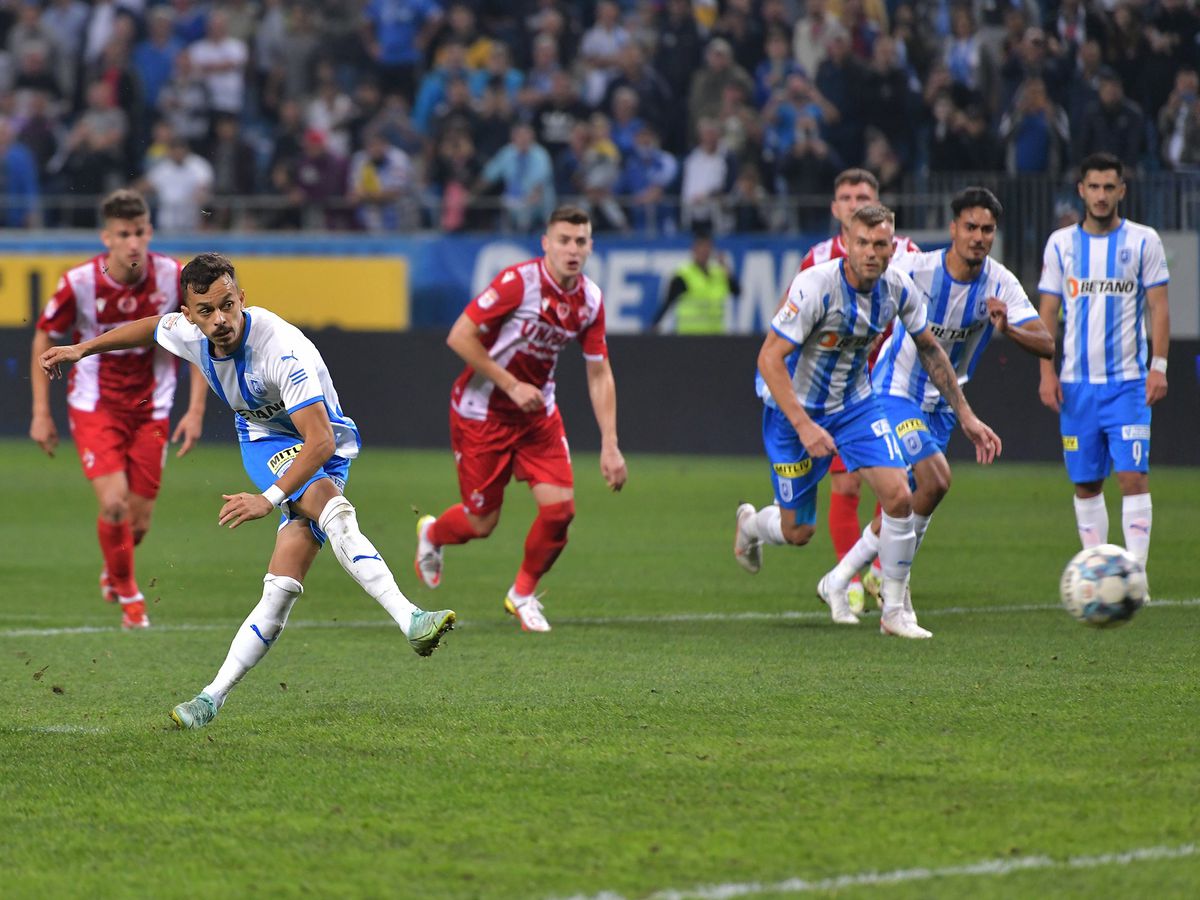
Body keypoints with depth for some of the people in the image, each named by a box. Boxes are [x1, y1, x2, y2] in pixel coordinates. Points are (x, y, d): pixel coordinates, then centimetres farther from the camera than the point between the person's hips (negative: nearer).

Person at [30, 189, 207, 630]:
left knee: (139, 520, 3)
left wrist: (196, 409, -7)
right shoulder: (79, 283, -17)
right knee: (113, 503, -18)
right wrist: (41, 412, -2)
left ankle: (112, 572, 39)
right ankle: (127, 594, 7)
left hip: (150, 408, 2)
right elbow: (44, 338, -1)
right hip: (94, 406, -2)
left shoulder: (175, 278, -14)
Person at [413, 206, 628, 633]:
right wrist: (512, 385, -22)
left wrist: (610, 446, -2)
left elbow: (599, 375, 3)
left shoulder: (590, 300, -5)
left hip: (537, 412, 5)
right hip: (482, 412, -5)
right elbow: (459, 336, -22)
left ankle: (523, 594, 15)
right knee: (482, 522, 2)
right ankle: (431, 533, 39)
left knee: (560, 507, -11)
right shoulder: (518, 282, -23)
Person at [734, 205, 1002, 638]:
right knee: (797, 533, 3)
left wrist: (965, 415, 6)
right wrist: (804, 426, -33)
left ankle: (895, 610, 1)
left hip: (856, 405, 4)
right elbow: (769, 358, -26)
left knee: (899, 496, -16)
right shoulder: (815, 286, -28)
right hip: (797, 409, -4)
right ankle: (751, 523, 42)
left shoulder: (900, 289, -11)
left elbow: (929, 350, 7)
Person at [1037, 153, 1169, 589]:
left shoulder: (1143, 241, 2)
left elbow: (1158, 307, 2)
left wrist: (1159, 365, -8)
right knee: (1085, 483, 5)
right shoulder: (1061, 244, 7)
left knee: (1133, 474, -12)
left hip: (1129, 383, -2)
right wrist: (1047, 371, 0)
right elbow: (1047, 311, 9)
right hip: (1076, 384, 2)